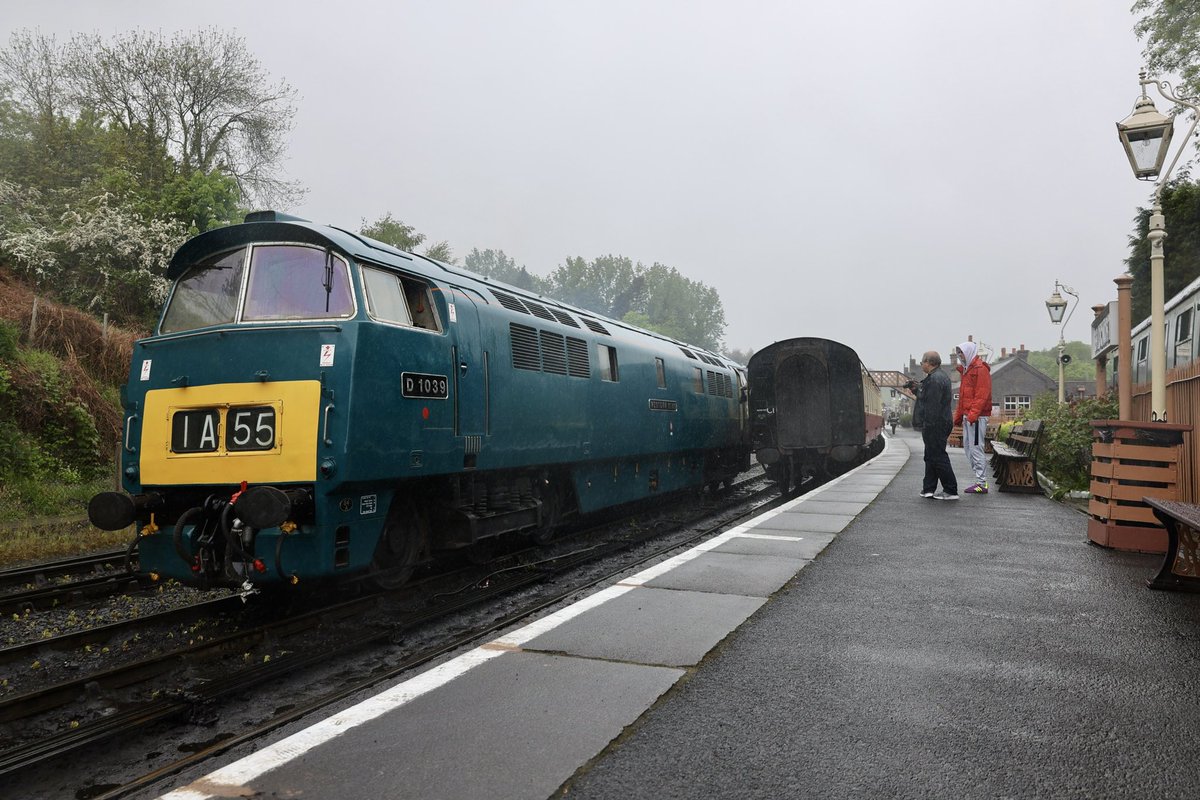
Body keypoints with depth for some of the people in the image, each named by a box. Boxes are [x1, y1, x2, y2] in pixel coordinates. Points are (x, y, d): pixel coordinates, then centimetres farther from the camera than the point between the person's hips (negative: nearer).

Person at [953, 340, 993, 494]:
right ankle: (979, 480, 18)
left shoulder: (980, 369, -10)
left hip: (977, 417, -10)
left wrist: (972, 414, -23)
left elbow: (982, 395, -18)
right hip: (968, 416, 10)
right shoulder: (967, 369, 19)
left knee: (976, 448, -8)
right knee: (968, 447, 12)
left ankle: (982, 484, -4)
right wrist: (958, 415, 21)